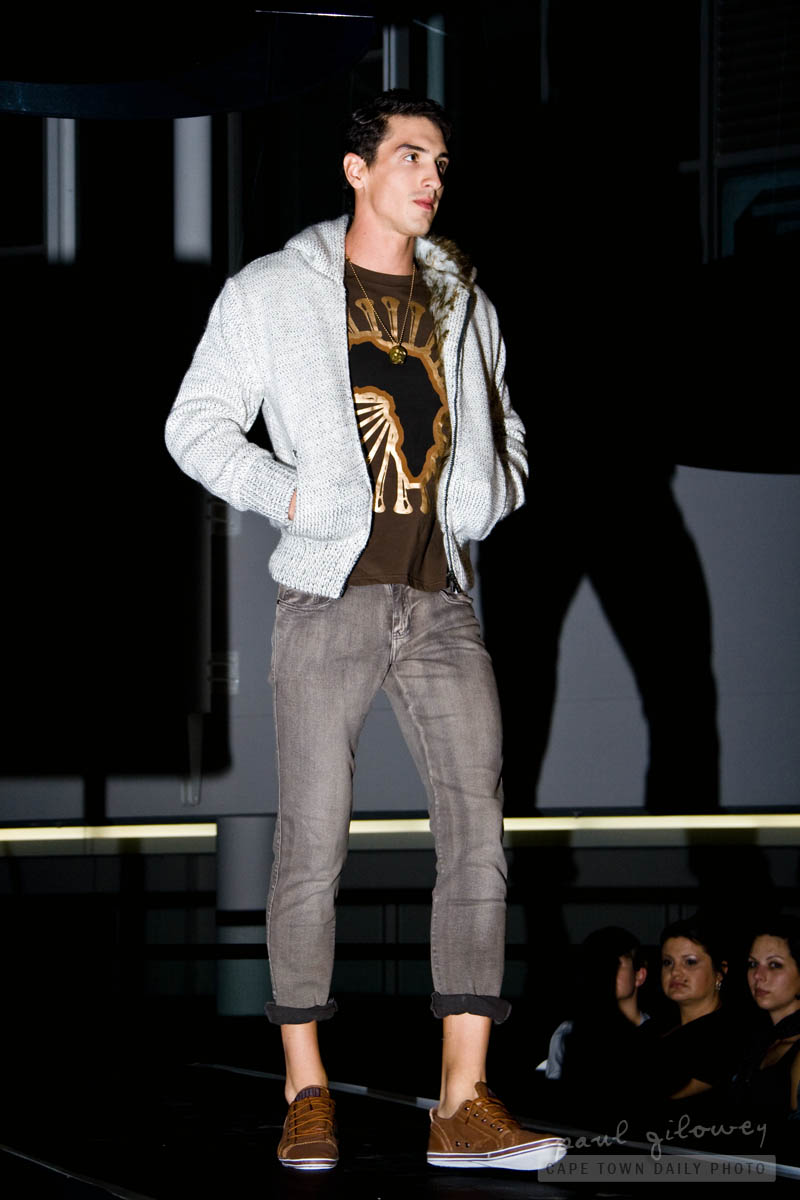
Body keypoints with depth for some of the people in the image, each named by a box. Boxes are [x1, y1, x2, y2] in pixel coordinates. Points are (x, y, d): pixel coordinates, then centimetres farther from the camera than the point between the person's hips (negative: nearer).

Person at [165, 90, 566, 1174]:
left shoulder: (464, 306, 17)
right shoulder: (272, 293, 6)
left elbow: (503, 438, 25)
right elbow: (198, 424, 3)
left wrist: (487, 494, 3)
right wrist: (293, 497, -10)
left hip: (443, 598, 3)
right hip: (330, 596, -3)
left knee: (479, 831, -7)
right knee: (313, 844, -2)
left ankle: (464, 1105, -7)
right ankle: (307, 1092, 9)